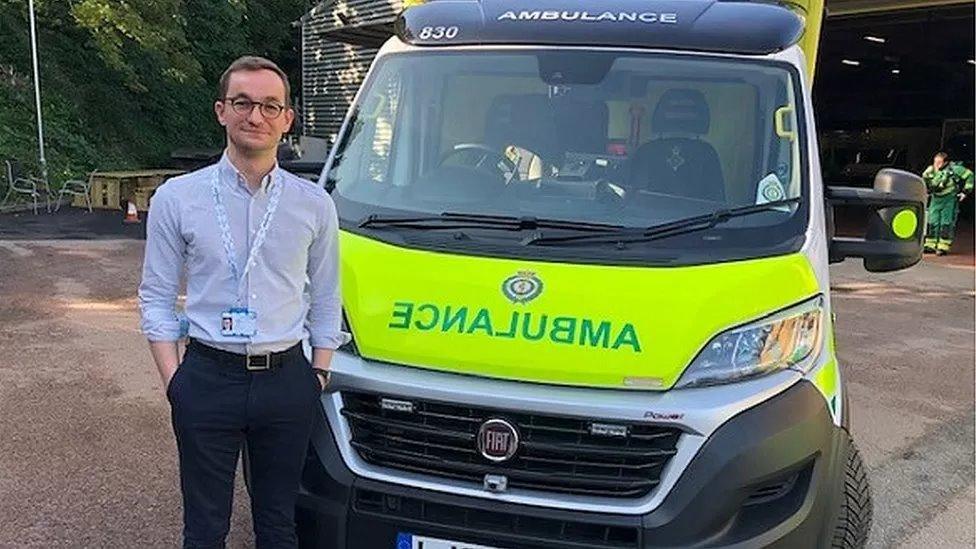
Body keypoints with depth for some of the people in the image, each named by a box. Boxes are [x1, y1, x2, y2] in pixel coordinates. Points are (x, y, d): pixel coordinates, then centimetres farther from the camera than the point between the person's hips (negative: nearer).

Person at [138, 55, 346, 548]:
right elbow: (156, 299, 2)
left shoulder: (314, 204, 2)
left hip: (287, 380, 1)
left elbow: (325, 299, 9)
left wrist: (319, 374, 3)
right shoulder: (176, 198, -1)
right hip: (208, 378, -1)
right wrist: (173, 380, -5)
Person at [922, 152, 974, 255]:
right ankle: (930, 245, 10)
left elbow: (969, 176, -7)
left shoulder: (954, 169, -16)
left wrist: (965, 192, -7)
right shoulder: (930, 170, -3)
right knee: (932, 222, 2)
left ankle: (943, 247, -3)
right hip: (936, 199, 5)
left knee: (946, 223, -6)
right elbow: (923, 180, 19)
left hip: (950, 200, -4)